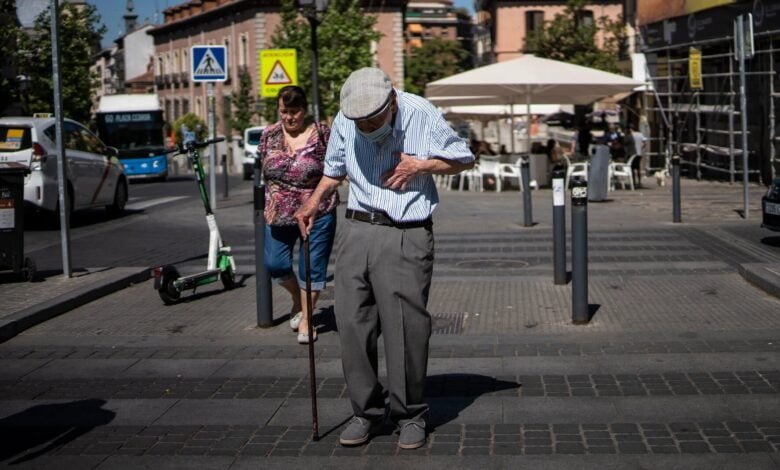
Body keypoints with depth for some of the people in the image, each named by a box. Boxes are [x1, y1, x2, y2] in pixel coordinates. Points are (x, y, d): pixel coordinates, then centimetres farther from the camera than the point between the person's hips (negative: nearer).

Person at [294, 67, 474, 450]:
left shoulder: (421, 114, -7)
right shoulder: (344, 120, 3)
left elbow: (465, 159, 5)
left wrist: (420, 164, -9)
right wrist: (314, 202, 7)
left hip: (407, 236, -4)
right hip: (358, 230, 4)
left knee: (406, 329, -4)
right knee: (351, 324, 2)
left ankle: (410, 415, 12)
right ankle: (366, 410, 17)